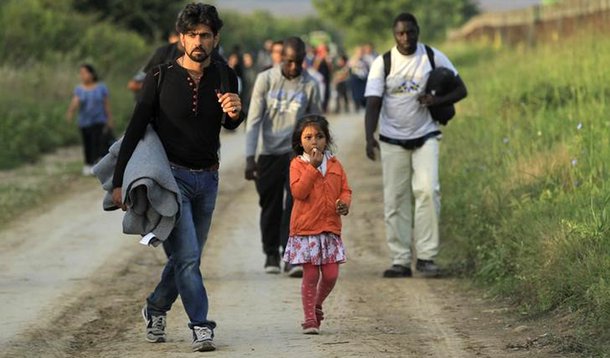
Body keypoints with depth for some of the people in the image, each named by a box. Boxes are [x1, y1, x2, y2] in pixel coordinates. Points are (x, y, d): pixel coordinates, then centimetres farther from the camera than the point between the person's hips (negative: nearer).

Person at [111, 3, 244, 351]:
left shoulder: (224, 77, 1)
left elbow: (230, 125, -8)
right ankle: (201, 326, -10)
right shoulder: (161, 77, -7)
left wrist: (236, 112, -34)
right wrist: (119, 181, -7)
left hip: (207, 179, 4)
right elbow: (136, 128, -3)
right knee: (187, 257, -14)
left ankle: (155, 308, 34)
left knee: (186, 257, 13)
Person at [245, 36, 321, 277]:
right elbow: (254, 120, -5)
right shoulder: (266, 79, -4)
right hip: (269, 153, 1)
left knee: (296, 201, -17)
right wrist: (250, 158, -12)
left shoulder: (310, 85, -2)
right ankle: (271, 254, 26)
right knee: (270, 206, 7)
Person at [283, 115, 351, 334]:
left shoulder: (334, 164, 9)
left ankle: (317, 306, 29)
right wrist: (313, 166, -18)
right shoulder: (298, 164, -2)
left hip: (330, 228, 4)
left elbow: (345, 189, 13)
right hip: (305, 229, -4)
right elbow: (298, 192, -16)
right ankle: (310, 318, 8)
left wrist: (344, 203, -9)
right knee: (310, 275, -2)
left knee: (331, 274, 2)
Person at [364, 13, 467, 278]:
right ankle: (400, 261, 5)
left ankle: (426, 256, -11)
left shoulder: (434, 58, 0)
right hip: (393, 141, 0)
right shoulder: (382, 63, -3)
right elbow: (373, 104, -8)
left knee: (428, 190, -17)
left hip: (425, 137, 0)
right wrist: (369, 137, -25)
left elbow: (460, 90, 6)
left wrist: (438, 100, -16)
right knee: (395, 199, 0)